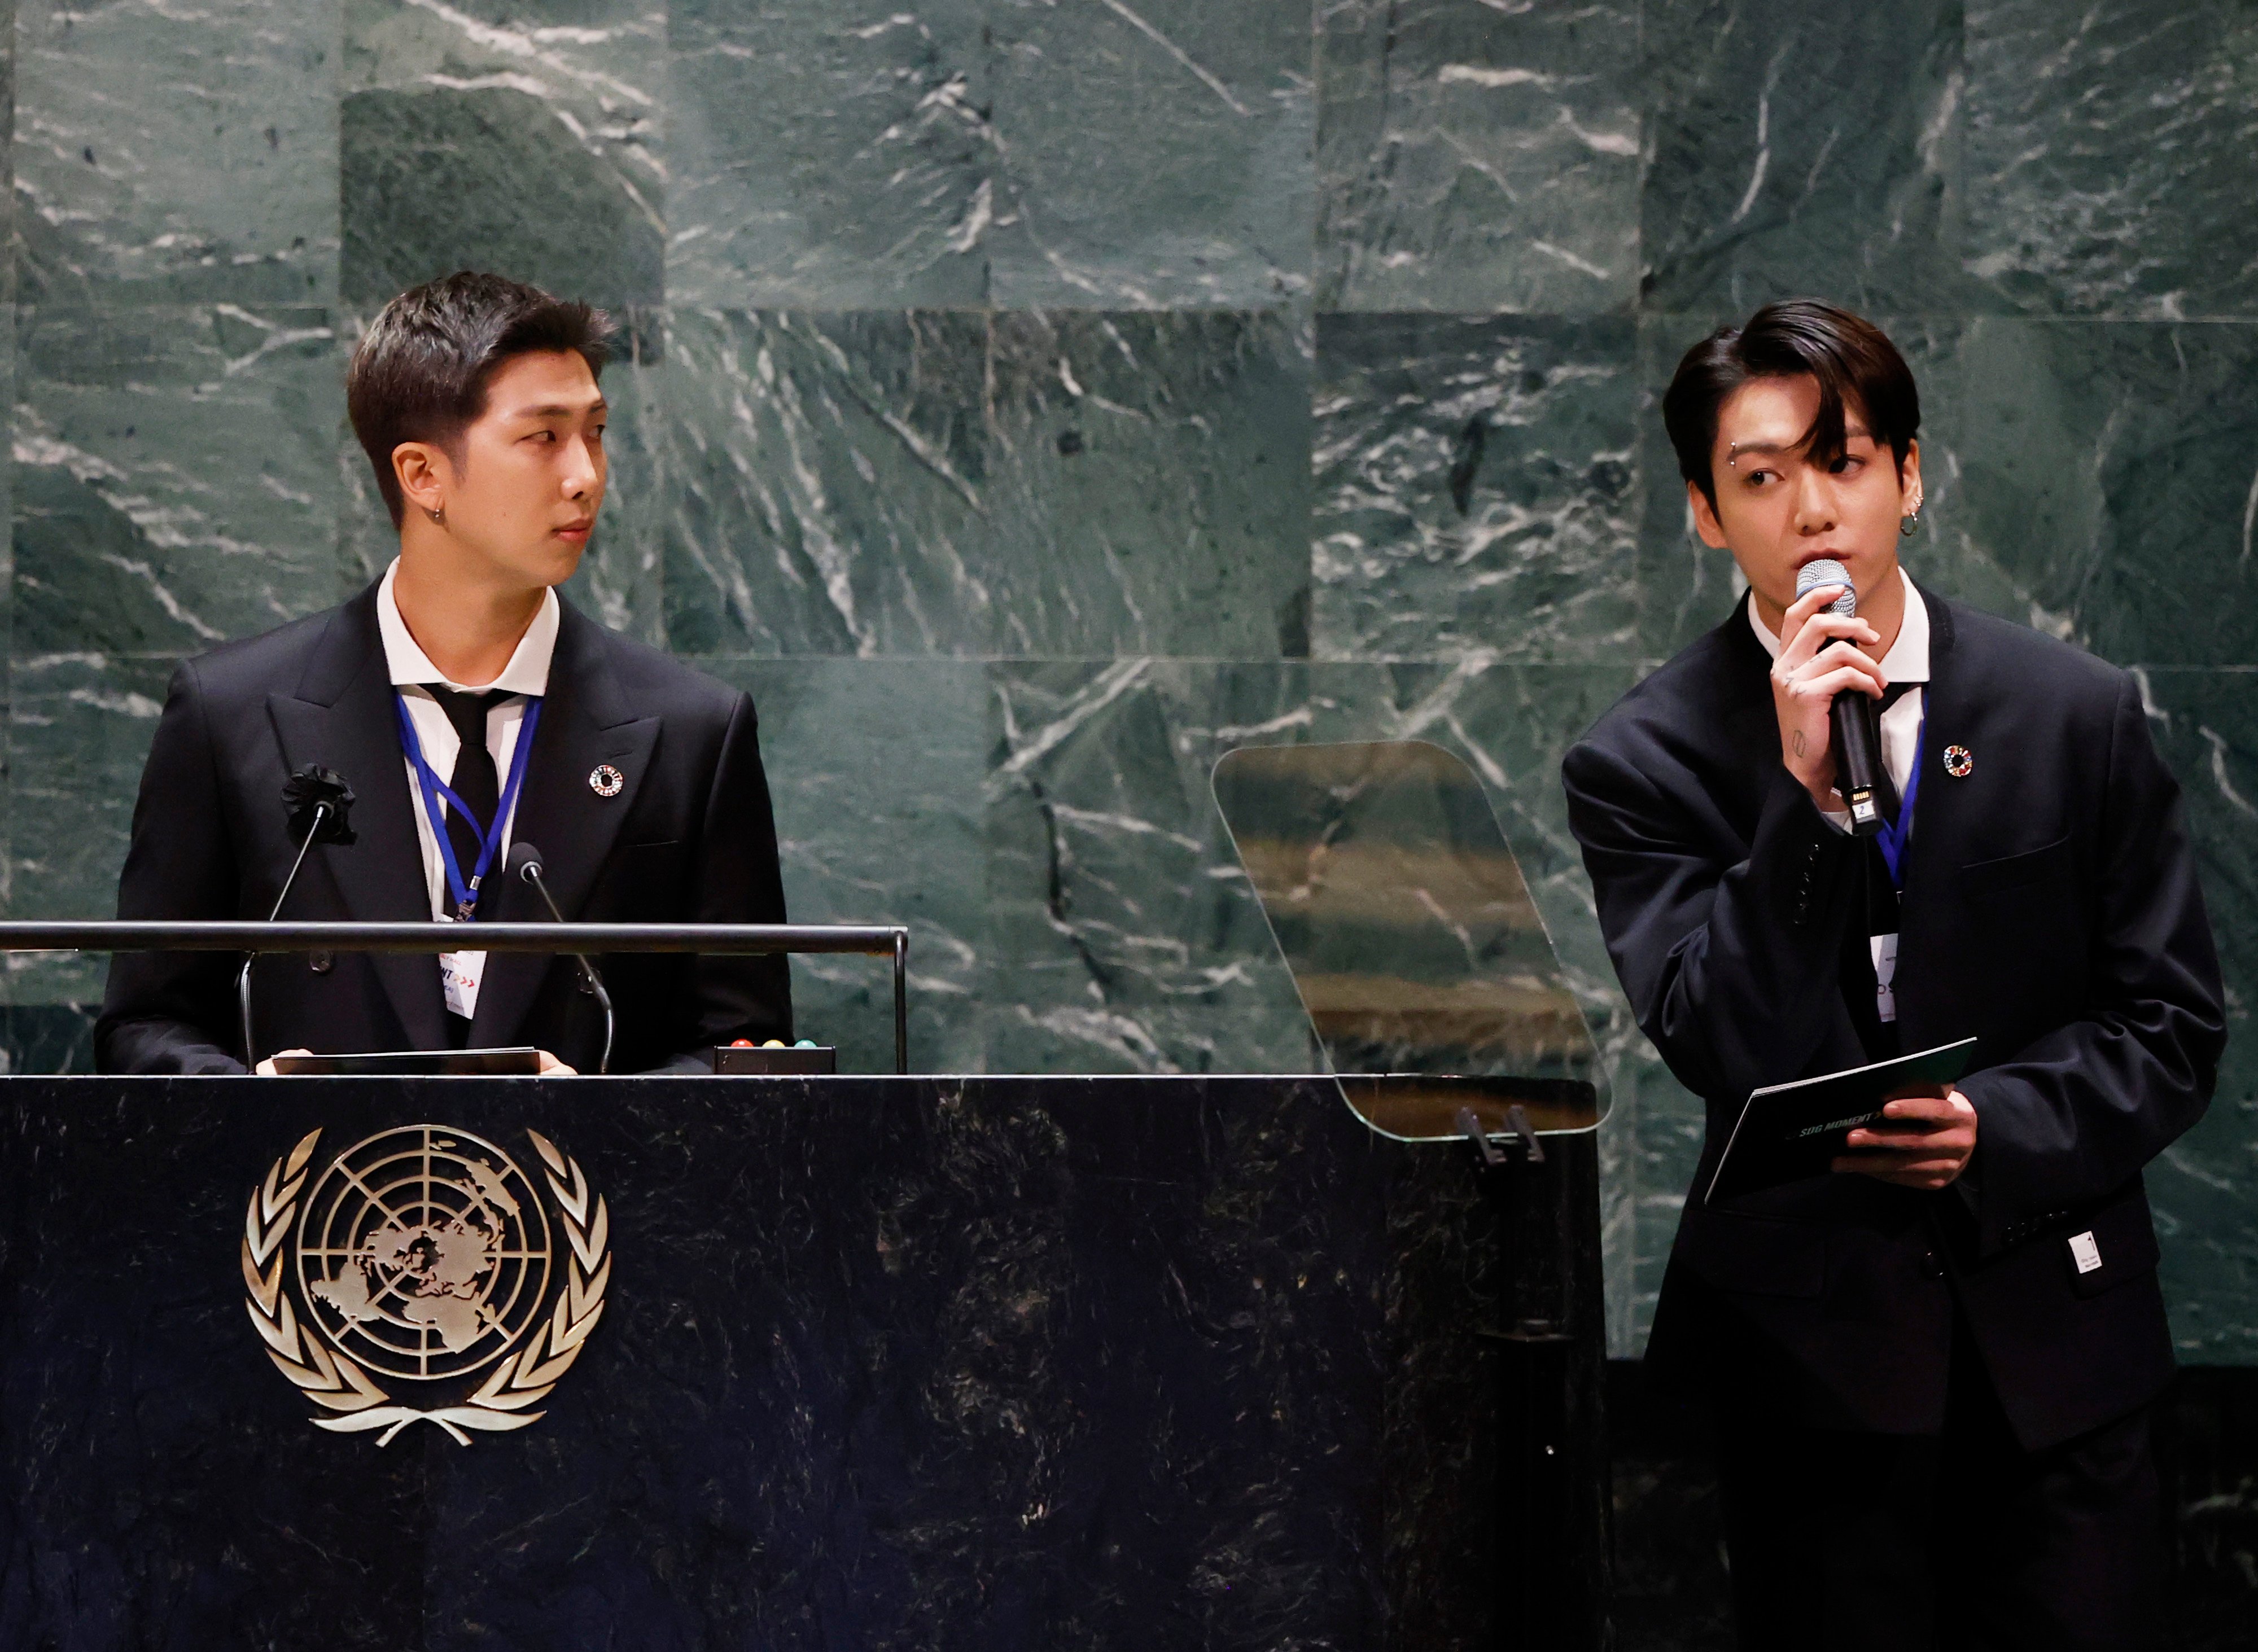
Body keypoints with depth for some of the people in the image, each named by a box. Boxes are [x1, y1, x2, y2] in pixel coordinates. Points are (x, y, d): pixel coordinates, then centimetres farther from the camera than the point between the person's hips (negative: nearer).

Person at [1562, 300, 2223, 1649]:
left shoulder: (2079, 714, 1)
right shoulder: (1646, 762, -4)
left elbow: (2172, 1026, 3)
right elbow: (1730, 1061, -13)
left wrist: (1997, 1129, -14)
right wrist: (1803, 794, -22)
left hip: (2059, 1344, 1)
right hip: (1809, 1348, -1)